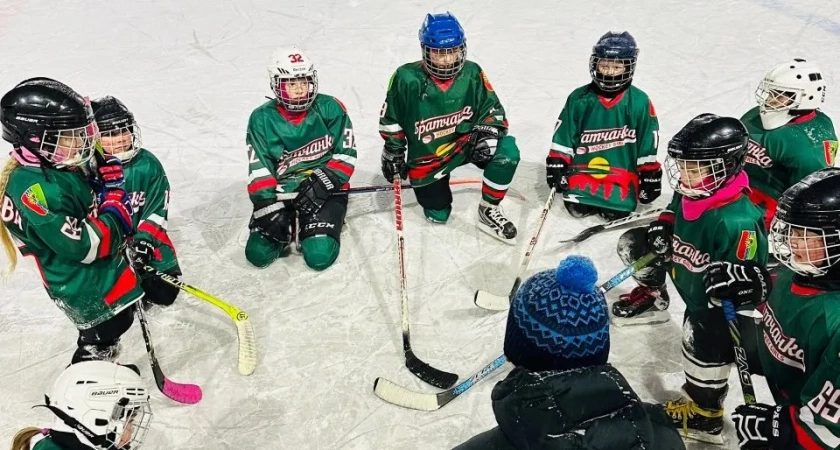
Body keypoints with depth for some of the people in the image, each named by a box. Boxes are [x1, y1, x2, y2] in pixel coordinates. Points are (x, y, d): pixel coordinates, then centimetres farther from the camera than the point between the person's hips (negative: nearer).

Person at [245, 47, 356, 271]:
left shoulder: (330, 108, -6)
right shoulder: (262, 119, -2)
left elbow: (345, 155, -5)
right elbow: (259, 169, -4)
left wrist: (321, 184, -18)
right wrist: (269, 206, -16)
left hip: (325, 191, -2)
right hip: (281, 192, 2)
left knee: (319, 256, -19)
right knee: (258, 254, -12)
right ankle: (288, 226, 17)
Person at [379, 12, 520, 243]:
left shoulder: (472, 74, -14)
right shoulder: (408, 79, -20)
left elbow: (492, 108, -3)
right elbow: (391, 119, -5)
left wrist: (488, 133, -22)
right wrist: (393, 154, 1)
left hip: (465, 142, 1)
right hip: (426, 155, -1)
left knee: (507, 150, -26)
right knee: (438, 215, 5)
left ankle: (489, 210, -6)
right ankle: (425, 184, 40)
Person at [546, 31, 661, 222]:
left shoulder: (639, 102, -3)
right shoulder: (580, 98, -2)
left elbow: (648, 144, 3)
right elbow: (563, 137, 4)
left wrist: (649, 176, 4)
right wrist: (556, 165, -1)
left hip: (622, 171, -1)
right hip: (583, 168, 1)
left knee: (617, 211, -18)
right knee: (576, 207, -17)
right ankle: (587, 195, 16)